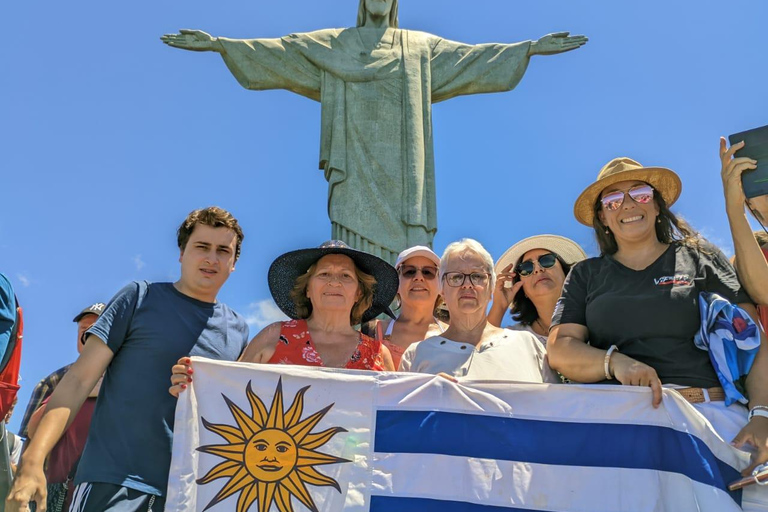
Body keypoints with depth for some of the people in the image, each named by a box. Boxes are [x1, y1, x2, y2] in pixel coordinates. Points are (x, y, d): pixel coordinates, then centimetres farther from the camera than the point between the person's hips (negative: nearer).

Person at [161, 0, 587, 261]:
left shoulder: (422, 47, 20)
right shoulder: (331, 44, 17)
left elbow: (472, 58, 13)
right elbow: (276, 51, 10)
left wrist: (530, 48, 4)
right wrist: (218, 44, 1)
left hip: (400, 168, 1)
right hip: (356, 166, -1)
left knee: (405, 250, -7)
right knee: (354, 255, -8)